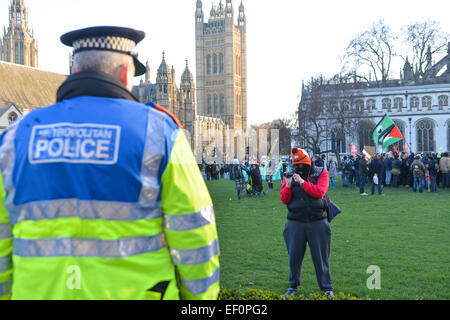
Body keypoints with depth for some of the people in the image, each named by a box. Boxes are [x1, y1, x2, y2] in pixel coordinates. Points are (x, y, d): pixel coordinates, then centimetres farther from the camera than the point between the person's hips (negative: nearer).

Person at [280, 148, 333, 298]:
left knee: (321, 257, 5)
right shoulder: (289, 176, 6)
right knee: (294, 256, 9)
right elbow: (284, 200, 0)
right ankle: (293, 285, 28)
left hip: (317, 222, -2)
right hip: (295, 223, 2)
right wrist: (288, 186, -17)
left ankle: (326, 287, 19)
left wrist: (302, 182, -18)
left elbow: (320, 192, -15)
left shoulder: (321, 173, 1)